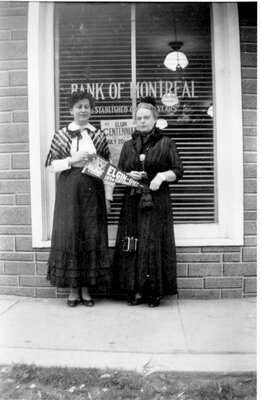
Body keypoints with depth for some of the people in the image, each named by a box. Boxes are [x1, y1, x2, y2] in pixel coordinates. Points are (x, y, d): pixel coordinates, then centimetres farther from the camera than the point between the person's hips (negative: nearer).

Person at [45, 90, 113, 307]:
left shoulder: (99, 136, 7)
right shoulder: (61, 134, 5)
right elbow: (50, 164, 3)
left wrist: (108, 196, 1)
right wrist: (71, 160, -12)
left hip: (93, 192, 1)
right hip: (68, 192, -1)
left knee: (92, 237, 2)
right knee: (69, 235, 0)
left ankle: (86, 287, 16)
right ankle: (73, 288, 14)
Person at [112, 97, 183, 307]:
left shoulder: (165, 143, 4)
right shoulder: (128, 145, 14)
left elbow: (178, 170, 0)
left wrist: (162, 175, -17)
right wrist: (128, 176, -5)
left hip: (157, 202, -3)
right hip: (133, 202, 3)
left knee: (155, 245, -3)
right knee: (133, 246, 0)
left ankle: (155, 292, 7)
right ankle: (136, 290, 10)